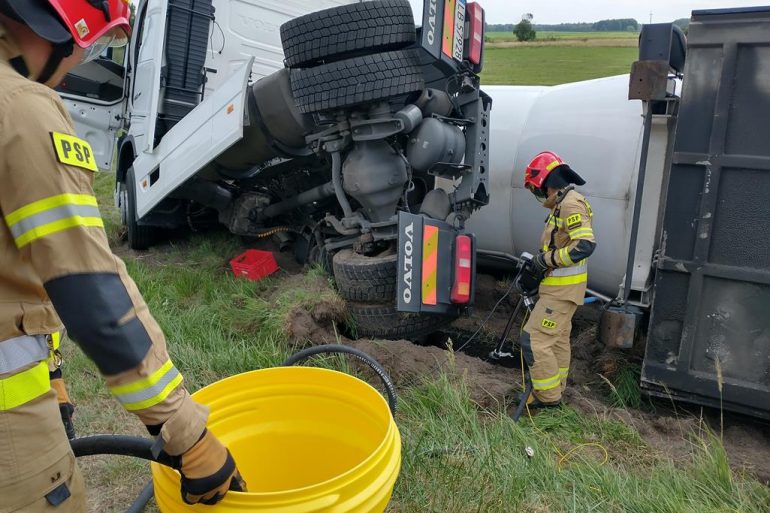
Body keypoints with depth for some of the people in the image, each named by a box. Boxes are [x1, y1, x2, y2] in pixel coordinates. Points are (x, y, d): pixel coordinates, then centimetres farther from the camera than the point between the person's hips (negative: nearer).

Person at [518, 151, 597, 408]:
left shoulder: (571, 203, -19)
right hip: (559, 286, 10)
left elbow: (585, 245, -29)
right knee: (558, 339, 20)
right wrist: (537, 270, 9)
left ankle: (548, 396, 3)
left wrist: (545, 260, -22)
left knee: (535, 338, -8)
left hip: (563, 288, -10)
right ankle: (555, 388, 35)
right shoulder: (562, 204, 12)